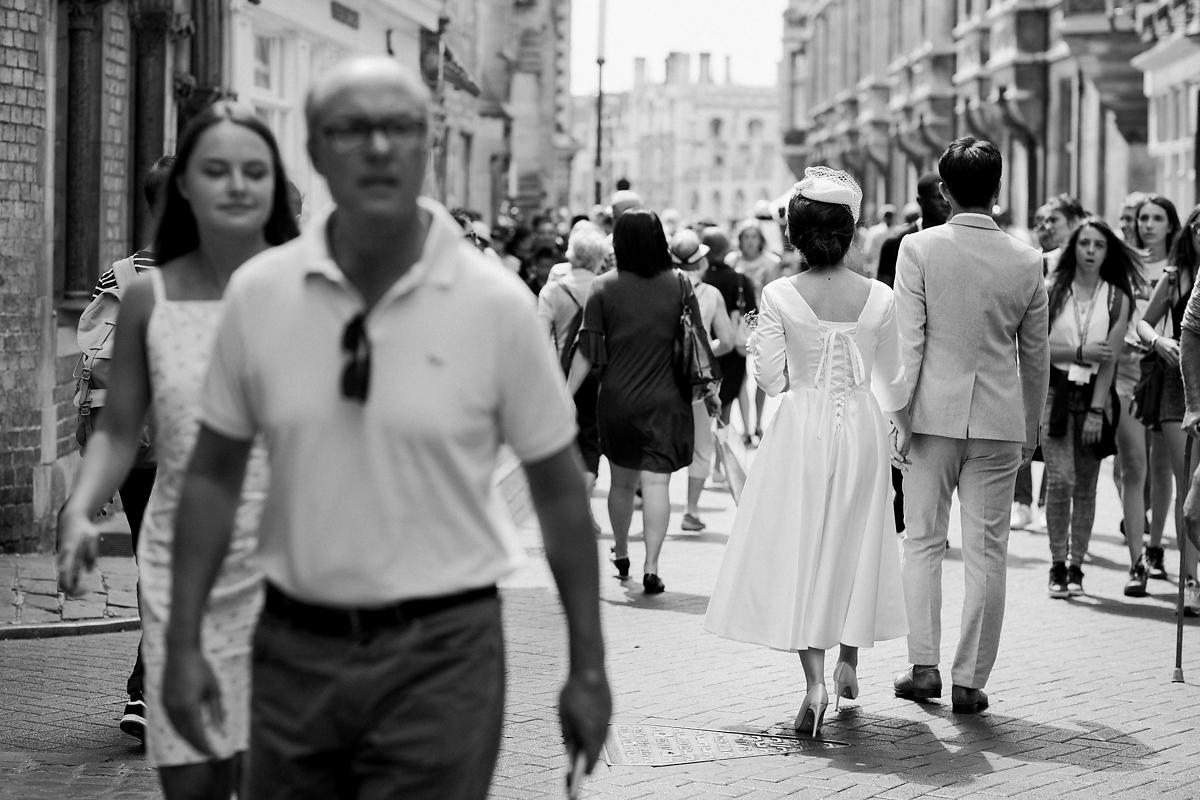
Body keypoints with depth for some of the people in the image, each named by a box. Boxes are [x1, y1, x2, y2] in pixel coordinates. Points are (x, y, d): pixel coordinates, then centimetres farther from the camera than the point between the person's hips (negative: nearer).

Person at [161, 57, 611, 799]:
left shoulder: (497, 304, -7)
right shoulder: (257, 293, -1)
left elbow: (560, 492, 0)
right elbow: (214, 476, 7)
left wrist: (588, 668, 0)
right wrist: (185, 642, 3)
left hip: (441, 652, -2)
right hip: (293, 645, 3)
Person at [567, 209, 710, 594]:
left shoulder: (604, 288, -5)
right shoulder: (680, 285, -4)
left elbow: (587, 351, -6)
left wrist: (566, 394, 1)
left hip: (617, 400, 1)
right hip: (665, 401, -1)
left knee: (622, 480, 18)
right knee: (656, 481, -2)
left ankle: (620, 553, 33)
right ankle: (651, 566, -10)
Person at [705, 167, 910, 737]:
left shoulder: (779, 297, -11)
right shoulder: (879, 298, -5)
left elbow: (771, 379, -7)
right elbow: (893, 379, 5)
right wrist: (903, 427, 22)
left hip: (802, 429, -2)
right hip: (862, 429, 2)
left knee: (800, 547, 2)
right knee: (854, 544, 18)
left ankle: (814, 681, -10)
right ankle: (848, 663, 29)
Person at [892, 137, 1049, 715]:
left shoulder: (918, 249, -7)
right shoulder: (1026, 262, 0)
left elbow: (907, 342, -9)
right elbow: (1036, 357, 7)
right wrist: (1030, 430, 18)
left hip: (934, 413, -1)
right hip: (1000, 420, 1)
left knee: (923, 542, 11)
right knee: (986, 552, 5)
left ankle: (924, 667, 7)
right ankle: (970, 680, 8)